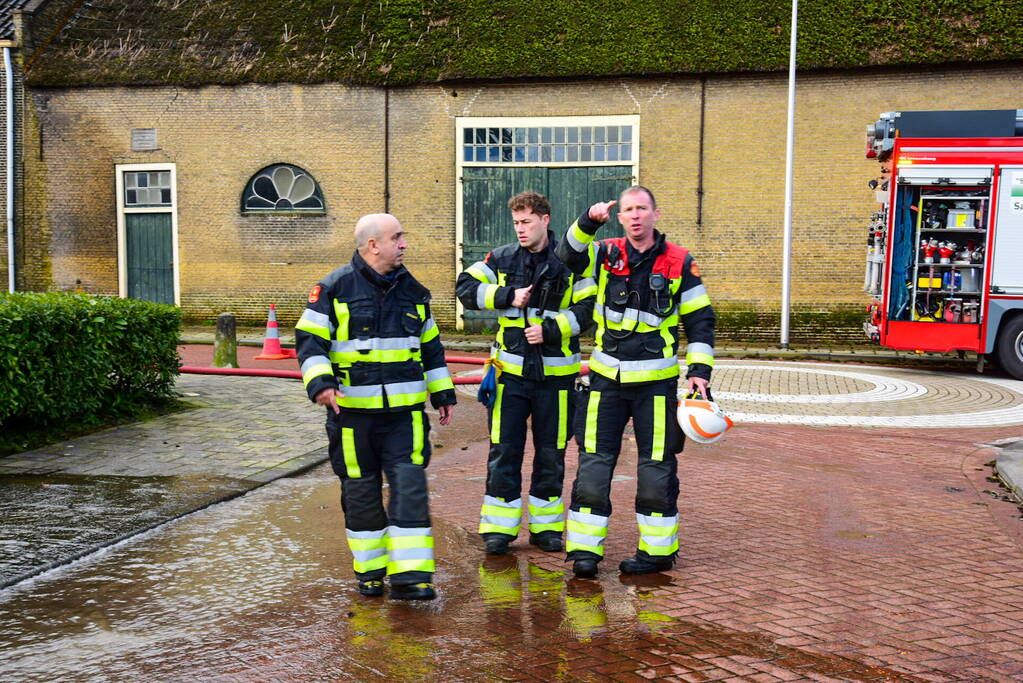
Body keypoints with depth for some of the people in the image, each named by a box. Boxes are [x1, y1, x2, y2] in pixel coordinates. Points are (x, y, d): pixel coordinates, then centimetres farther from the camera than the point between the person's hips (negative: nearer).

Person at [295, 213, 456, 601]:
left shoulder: (412, 290, 12)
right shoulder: (334, 289, -2)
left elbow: (430, 346, 20)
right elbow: (310, 341, -4)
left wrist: (443, 393, 19)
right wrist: (320, 383, -20)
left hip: (405, 410, 3)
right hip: (352, 411, -2)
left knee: (410, 487, -6)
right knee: (360, 491, 8)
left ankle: (409, 576, -2)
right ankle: (370, 571, 24)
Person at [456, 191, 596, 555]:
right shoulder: (501, 259, 5)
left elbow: (588, 308, -3)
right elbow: (466, 287, 3)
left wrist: (550, 329, -16)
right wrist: (508, 296, -9)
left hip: (555, 372, -1)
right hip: (511, 370, 1)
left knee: (551, 452, 9)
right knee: (504, 450, 2)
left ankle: (546, 526, 22)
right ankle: (499, 526, 13)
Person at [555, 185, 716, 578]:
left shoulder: (679, 263, 1)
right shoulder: (606, 254, 5)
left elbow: (700, 321, 4)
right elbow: (568, 255, -13)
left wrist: (700, 370, -4)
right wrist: (588, 222, -29)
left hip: (656, 382, -1)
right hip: (606, 379, 2)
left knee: (657, 465, 5)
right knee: (593, 462, 2)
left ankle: (658, 550, 18)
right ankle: (585, 549, 10)